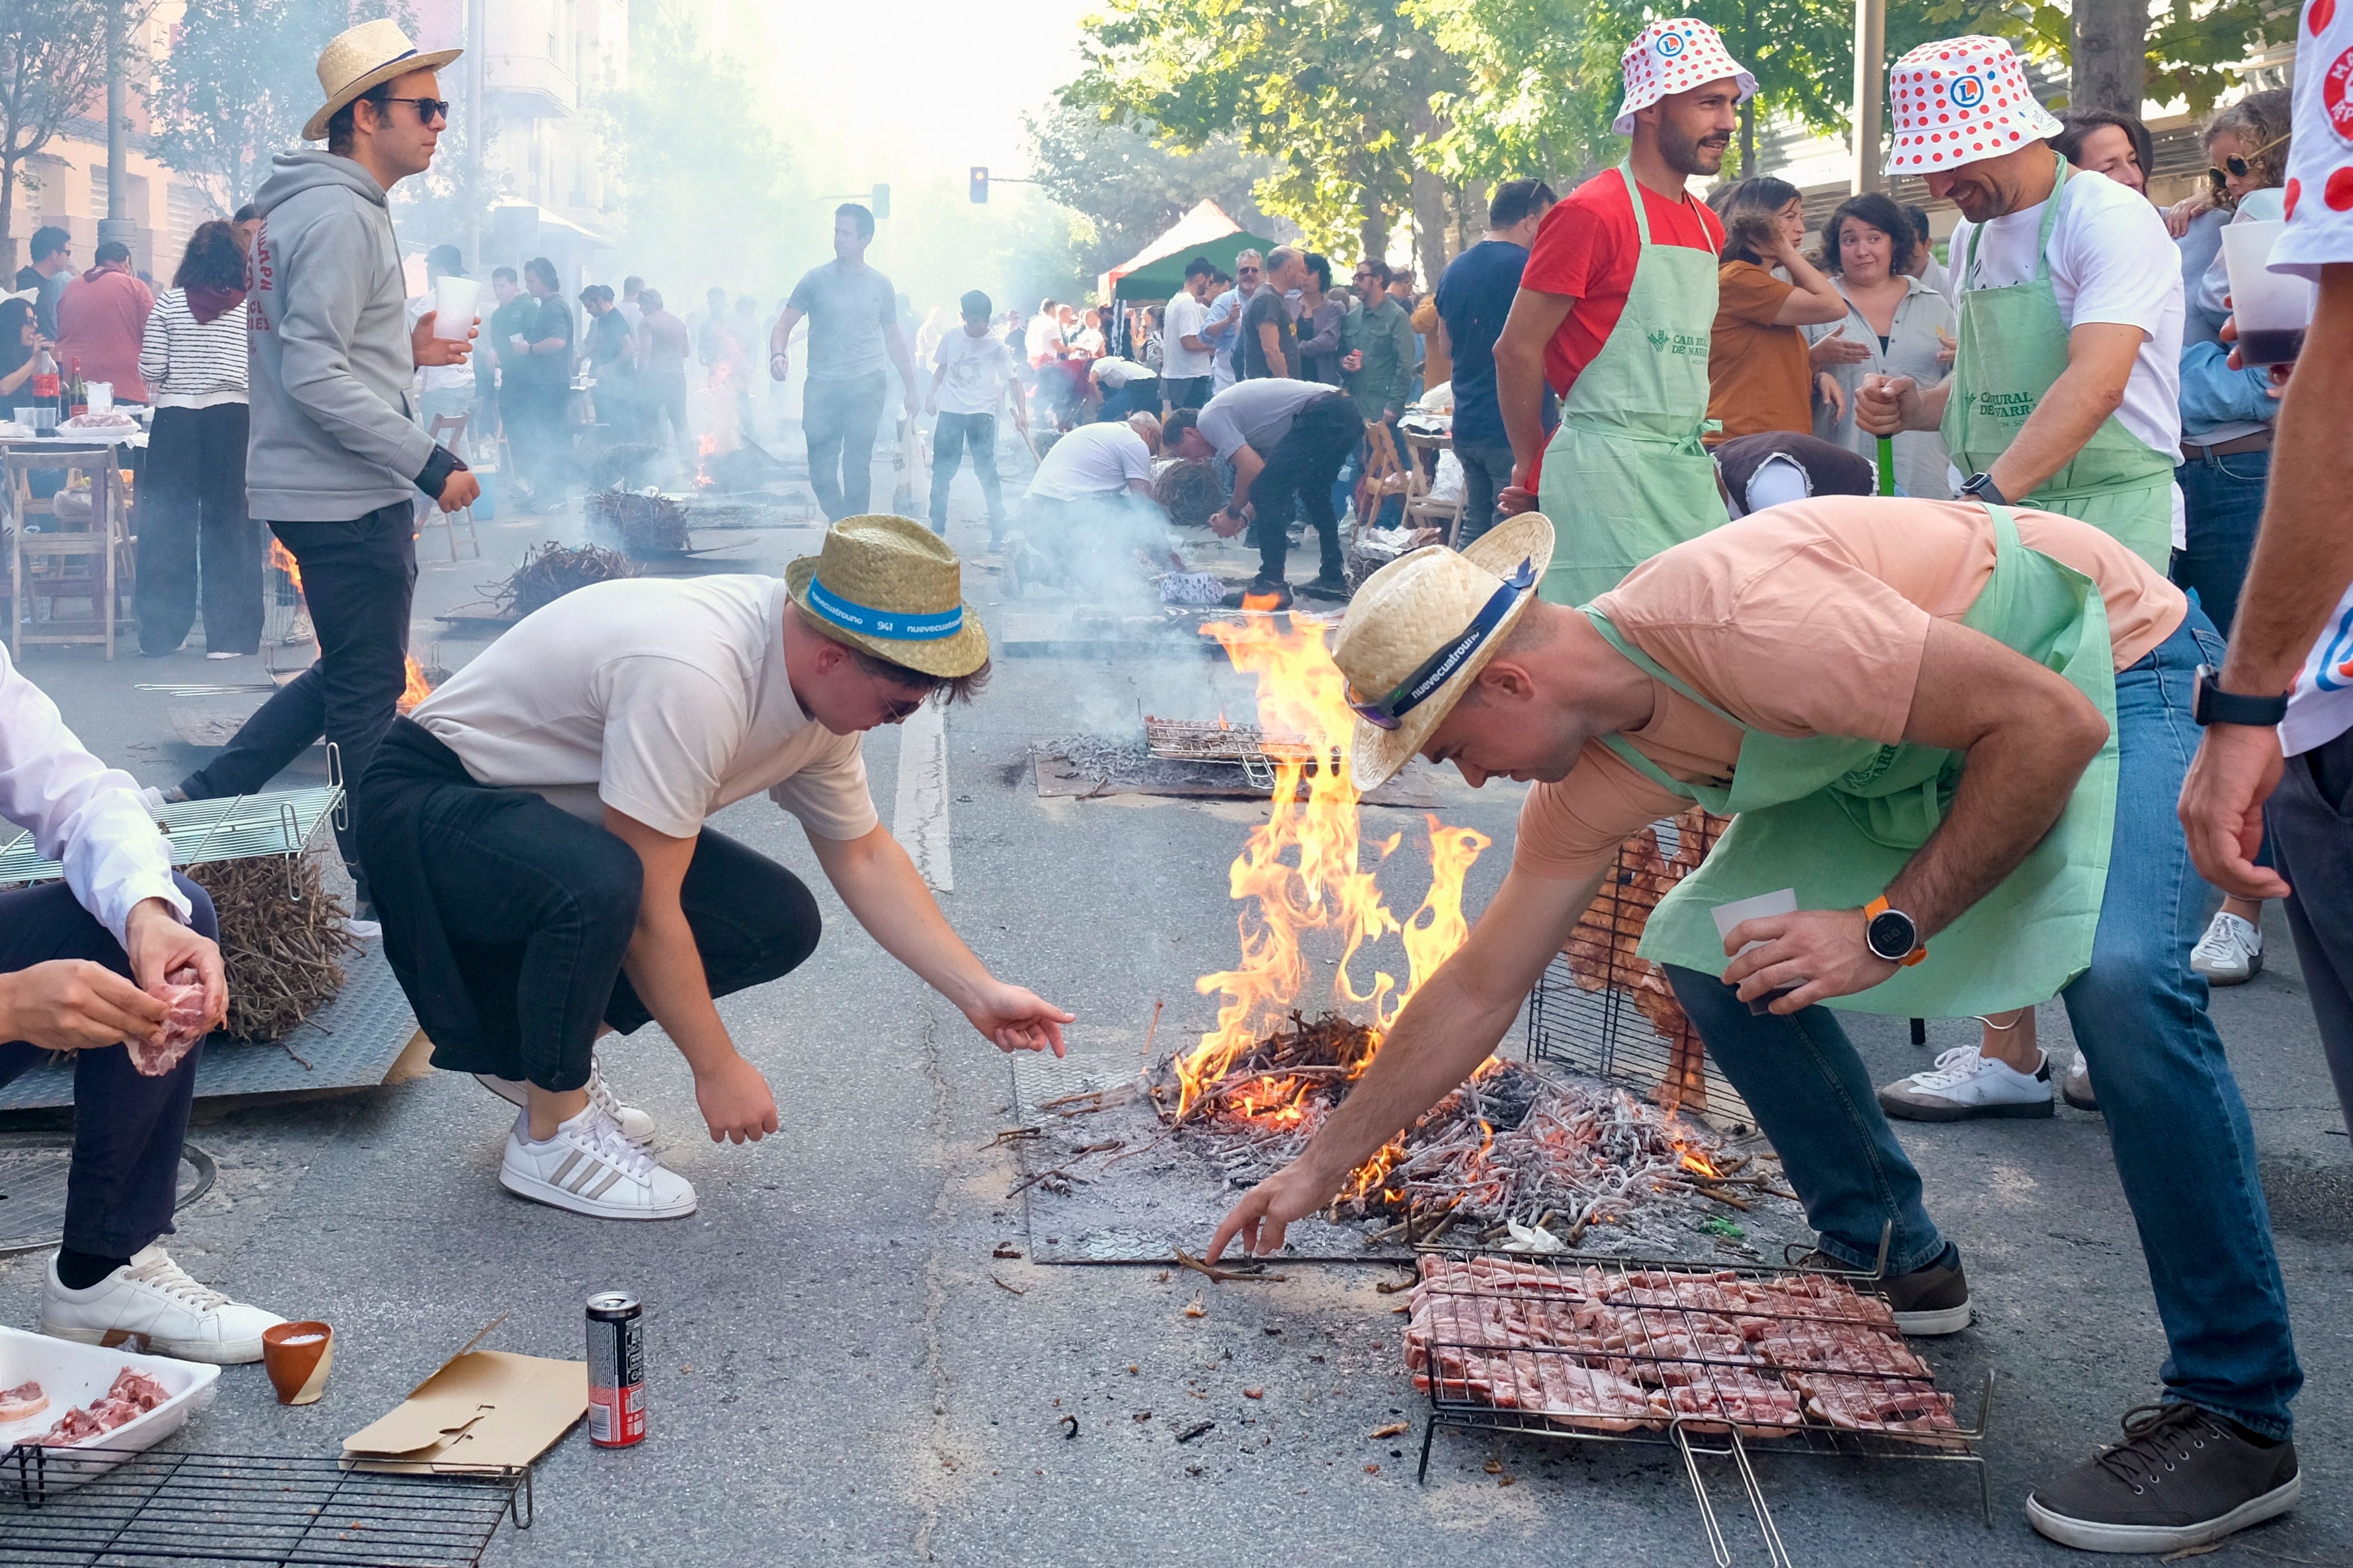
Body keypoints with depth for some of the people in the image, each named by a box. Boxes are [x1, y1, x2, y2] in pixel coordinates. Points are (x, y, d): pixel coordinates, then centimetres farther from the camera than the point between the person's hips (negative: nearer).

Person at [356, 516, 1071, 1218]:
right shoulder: (692, 682, -36)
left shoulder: (823, 683, -8)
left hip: (569, 818, 8)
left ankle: (538, 1049, 10)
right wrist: (718, 1069, -20)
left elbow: (863, 856, 5)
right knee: (603, 886, -38)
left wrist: (980, 993, 0)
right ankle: (549, 1134, -14)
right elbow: (649, 911, -30)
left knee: (778, 923, -7)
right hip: (428, 800, -8)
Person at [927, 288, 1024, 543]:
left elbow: (1013, 381, -7)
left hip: (981, 413, -3)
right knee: (942, 470, 5)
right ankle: (937, 527, 16)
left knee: (986, 470, -6)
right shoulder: (951, 338, 3)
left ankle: (999, 530, -1)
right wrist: (932, 393, 4)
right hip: (949, 411, 3)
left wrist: (1021, 412, -19)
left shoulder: (996, 347, -5)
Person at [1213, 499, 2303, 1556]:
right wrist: (1318, 1169, 7)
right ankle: (1890, 1258, 14)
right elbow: (1479, 991, 2)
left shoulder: (1733, 617, -36)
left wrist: (1886, 929, -30)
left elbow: (2050, 722, -31)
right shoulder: (1591, 779, -9)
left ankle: (2235, 1414, -17)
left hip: (2116, 669, -7)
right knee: (1702, 950, -2)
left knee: (2119, 977, -32)